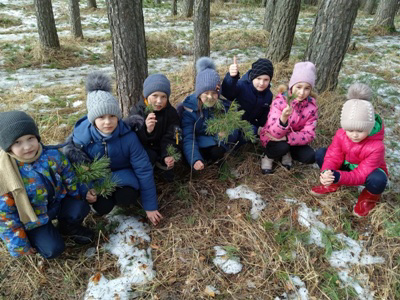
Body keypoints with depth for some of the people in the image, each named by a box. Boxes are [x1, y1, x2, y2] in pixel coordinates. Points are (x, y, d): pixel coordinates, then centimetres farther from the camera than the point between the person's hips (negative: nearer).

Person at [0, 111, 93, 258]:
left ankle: (68, 227, 11)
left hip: (58, 202, 3)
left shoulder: (51, 155, -17)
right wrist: (20, 245, -11)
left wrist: (77, 199, 8)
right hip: (33, 220, -3)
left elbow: (68, 176, 1)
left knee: (81, 208, -22)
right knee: (53, 250, -15)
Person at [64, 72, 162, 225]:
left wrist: (150, 206, -16)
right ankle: (106, 197, 12)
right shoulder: (81, 136, -25)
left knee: (127, 198, -30)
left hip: (122, 172, -1)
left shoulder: (128, 136, -29)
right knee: (103, 207, -24)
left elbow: (143, 169, -21)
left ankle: (121, 195, 6)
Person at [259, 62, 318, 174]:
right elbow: (275, 133, -31)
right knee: (282, 147, -35)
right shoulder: (280, 101, -22)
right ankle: (268, 156, -3)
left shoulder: (312, 105, -12)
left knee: (310, 157, -20)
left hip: (293, 140, 4)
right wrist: (283, 118, -52)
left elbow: (309, 134, -16)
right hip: (273, 139, -4)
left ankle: (286, 154, 8)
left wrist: (286, 138, -30)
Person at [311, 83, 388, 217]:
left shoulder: (376, 147, -34)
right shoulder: (341, 134, -22)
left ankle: (370, 196, -2)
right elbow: (333, 157, -21)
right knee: (320, 154, -19)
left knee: (378, 179, -41)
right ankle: (332, 184, 5)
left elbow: (360, 175, -34)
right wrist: (326, 172, -46)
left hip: (368, 172, -3)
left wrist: (338, 177, -53)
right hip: (346, 166, 4)